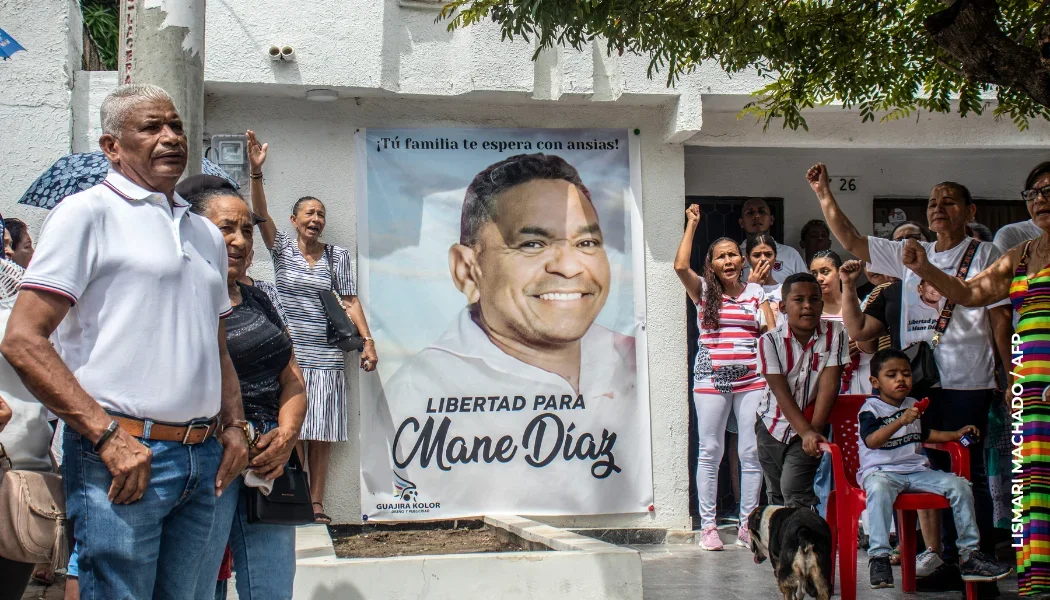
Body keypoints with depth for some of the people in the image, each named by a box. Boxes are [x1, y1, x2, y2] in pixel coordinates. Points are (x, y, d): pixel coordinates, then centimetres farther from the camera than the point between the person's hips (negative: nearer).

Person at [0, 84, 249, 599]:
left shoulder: (205, 234, 19)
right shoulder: (88, 213, -3)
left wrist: (233, 428, 11)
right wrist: (109, 438, -16)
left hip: (203, 460, 6)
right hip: (122, 459, -6)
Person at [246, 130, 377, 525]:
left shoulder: (337, 255, 8)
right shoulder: (282, 249, 5)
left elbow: (349, 301, 7)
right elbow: (260, 214, -9)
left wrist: (367, 341, -2)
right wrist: (256, 172, -22)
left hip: (325, 356, 1)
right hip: (287, 354, -1)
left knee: (321, 433, 1)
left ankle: (316, 504, 6)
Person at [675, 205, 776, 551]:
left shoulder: (756, 292, 11)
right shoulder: (703, 291, 5)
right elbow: (680, 266, -11)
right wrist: (691, 225, -4)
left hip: (751, 378, 2)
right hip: (711, 378, -1)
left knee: (752, 452, 1)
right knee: (710, 451, 1)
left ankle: (747, 525, 9)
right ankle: (708, 526, 7)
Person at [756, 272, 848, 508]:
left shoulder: (834, 334, -12)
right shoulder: (770, 341, -15)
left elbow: (829, 383, -15)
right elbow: (781, 391, -19)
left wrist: (814, 429, -23)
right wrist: (806, 431, -28)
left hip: (810, 427, -2)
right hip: (773, 425, 2)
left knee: (795, 489, -16)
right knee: (775, 495, 14)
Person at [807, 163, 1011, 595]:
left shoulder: (984, 255, 2)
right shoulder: (911, 254, 14)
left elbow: (1000, 319, -1)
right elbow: (851, 242, 14)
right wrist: (825, 196, 6)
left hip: (967, 380, -5)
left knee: (969, 471, -7)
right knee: (940, 470, 8)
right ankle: (951, 560, 16)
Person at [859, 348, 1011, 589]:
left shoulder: (913, 405, 17)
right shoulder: (871, 408, -6)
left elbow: (924, 434, 34)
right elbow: (871, 441, -25)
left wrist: (955, 434, 20)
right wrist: (902, 420, -36)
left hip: (916, 471, 7)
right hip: (881, 471, -6)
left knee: (959, 485, -10)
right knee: (879, 488, -40)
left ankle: (969, 553, -3)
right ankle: (878, 556, -37)